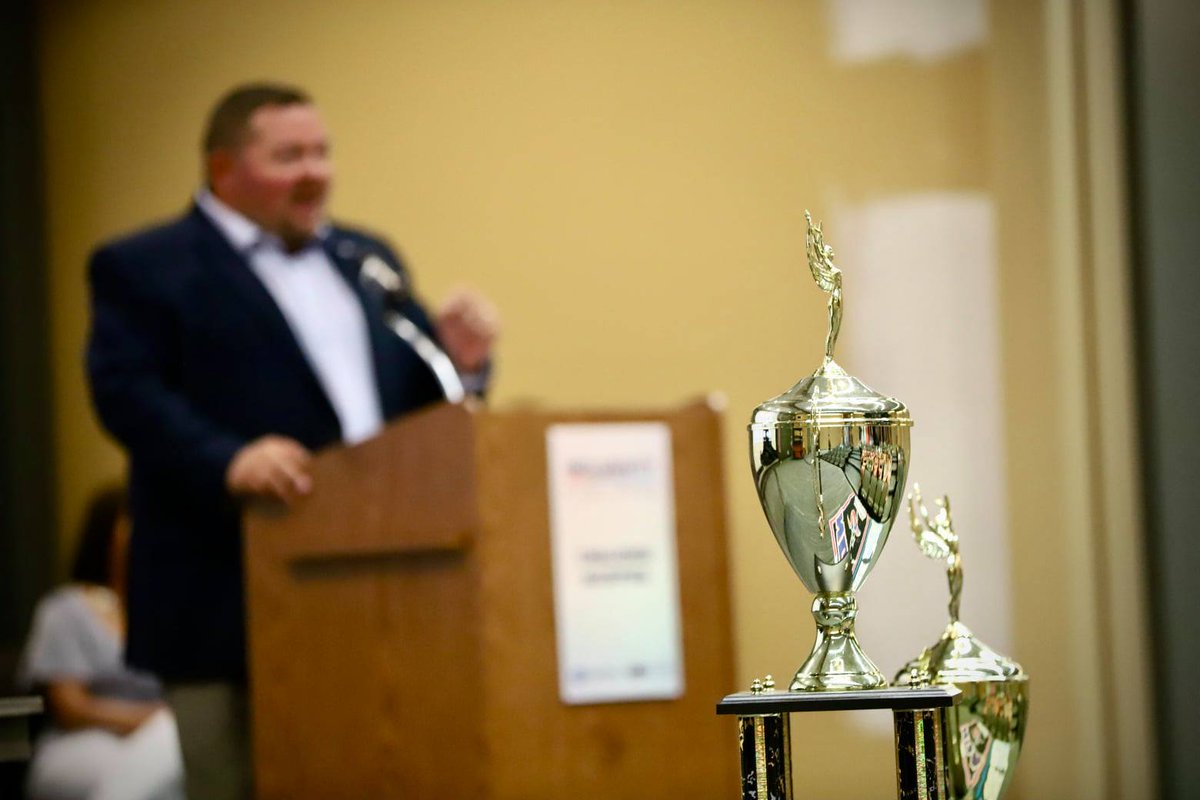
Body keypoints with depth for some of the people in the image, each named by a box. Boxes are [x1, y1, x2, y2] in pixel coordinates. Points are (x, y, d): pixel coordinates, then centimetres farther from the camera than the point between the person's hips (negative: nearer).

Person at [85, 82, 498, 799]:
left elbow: (416, 393, 20)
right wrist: (226, 462, -29)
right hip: (235, 600, -6)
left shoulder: (366, 259, 20)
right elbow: (127, 390, -13)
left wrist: (459, 362, -4)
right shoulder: (143, 270, 0)